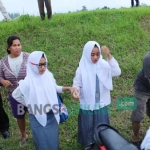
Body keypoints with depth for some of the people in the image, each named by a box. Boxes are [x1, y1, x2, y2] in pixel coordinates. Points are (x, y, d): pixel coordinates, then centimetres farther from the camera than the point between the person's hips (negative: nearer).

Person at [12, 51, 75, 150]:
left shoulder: (48, 75, -9)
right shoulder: (28, 82, -21)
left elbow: (55, 88, 9)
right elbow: (15, 95, -6)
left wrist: (67, 88, -6)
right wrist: (29, 105, -4)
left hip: (52, 116, 4)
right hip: (38, 118, -4)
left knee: (54, 140, 21)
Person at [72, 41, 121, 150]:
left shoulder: (104, 65, -10)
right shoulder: (82, 68, -13)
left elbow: (117, 72, -24)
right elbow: (77, 83, -5)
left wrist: (109, 56, -32)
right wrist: (76, 90, -29)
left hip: (101, 104, 2)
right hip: (87, 105, -1)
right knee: (88, 127, 16)